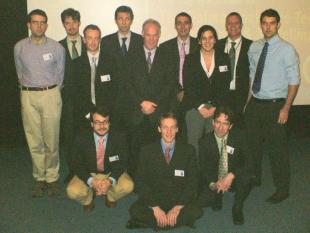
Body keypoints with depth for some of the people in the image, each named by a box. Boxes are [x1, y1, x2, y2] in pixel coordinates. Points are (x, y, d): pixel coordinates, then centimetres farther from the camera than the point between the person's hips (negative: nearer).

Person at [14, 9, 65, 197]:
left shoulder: (57, 47, -1)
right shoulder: (19, 47, 3)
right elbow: (20, 73, 15)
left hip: (51, 94, -1)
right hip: (28, 96, 2)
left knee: (51, 141, 0)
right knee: (34, 141, 5)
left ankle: (52, 178, 13)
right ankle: (39, 178, 17)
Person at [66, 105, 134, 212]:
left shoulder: (119, 138, -17)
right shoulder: (81, 138, -17)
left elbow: (122, 163, -11)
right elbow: (77, 164, -13)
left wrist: (110, 181, -30)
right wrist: (92, 181, -29)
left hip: (112, 174, 0)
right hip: (88, 175, 0)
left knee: (127, 186, -28)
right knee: (73, 191, -27)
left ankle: (111, 197, 9)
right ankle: (88, 198, 11)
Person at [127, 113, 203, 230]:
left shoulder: (188, 150, 1)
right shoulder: (147, 151, 0)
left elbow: (192, 182, -2)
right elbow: (141, 182, -4)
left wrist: (178, 207, -15)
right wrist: (155, 207, -17)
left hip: (179, 200, 1)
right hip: (154, 199, -1)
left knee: (196, 212, -29)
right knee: (135, 210, -28)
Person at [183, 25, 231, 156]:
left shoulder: (224, 58, 9)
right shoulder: (190, 59, 6)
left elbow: (225, 87, 4)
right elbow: (188, 87, -1)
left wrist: (215, 107, -7)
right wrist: (200, 107, -10)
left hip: (217, 109, 1)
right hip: (195, 109, -1)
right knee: (194, 145, -3)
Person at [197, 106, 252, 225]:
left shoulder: (238, 136, -11)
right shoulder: (205, 141, -11)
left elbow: (248, 162, -16)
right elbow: (203, 168, -5)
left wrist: (231, 176, -31)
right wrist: (213, 184, -24)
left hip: (233, 178, 0)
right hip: (213, 180, 0)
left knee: (245, 177, -34)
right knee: (202, 201, -25)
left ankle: (237, 208, -5)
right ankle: (218, 195, 13)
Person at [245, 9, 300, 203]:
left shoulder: (287, 50, -11)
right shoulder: (254, 47, 5)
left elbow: (294, 81, -10)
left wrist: (286, 108, -14)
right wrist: (249, 100, 10)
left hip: (275, 105, -5)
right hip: (255, 104, 5)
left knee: (277, 149, 3)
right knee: (253, 144, 17)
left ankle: (282, 189, 21)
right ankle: (255, 178, 38)